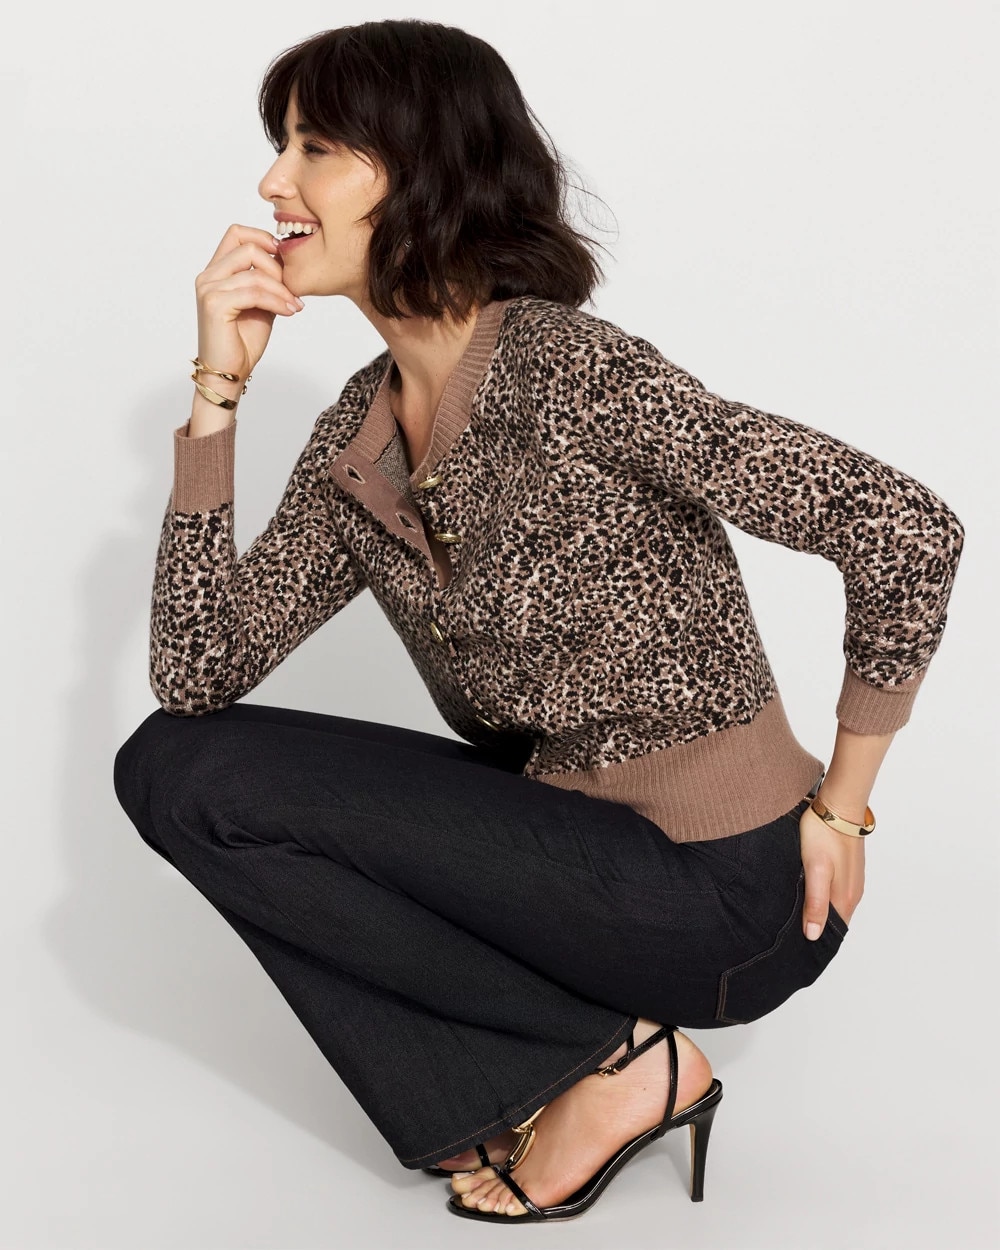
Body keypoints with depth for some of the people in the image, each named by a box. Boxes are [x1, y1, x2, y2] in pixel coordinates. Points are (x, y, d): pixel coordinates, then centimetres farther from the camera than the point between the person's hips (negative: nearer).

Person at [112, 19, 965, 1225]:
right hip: (580, 842, 8)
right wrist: (217, 388, -8)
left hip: (730, 893, -8)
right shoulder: (357, 436, 4)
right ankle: (531, 1076, 7)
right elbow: (197, 674, -3)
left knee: (201, 783, -12)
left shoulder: (566, 372, -20)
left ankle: (614, 1058, -3)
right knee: (171, 760, 7)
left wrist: (842, 808, -11)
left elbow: (907, 528, -22)